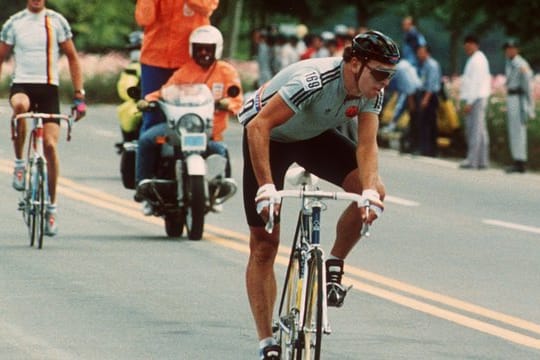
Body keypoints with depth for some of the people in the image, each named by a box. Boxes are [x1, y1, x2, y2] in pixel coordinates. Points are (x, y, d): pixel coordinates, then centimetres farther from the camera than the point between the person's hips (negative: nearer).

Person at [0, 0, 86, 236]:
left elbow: (72, 58, 9)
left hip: (49, 87, 1)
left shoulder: (57, 22, 5)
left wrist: (79, 95, 4)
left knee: (50, 145, -11)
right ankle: (19, 163, -14)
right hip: (22, 84, -1)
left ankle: (52, 206, 3)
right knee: (20, 105, -37)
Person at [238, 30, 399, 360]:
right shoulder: (315, 79, -38)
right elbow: (258, 126, -40)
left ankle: (334, 266, 0)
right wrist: (266, 187, -46)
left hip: (315, 135, 5)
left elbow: (367, 145, -23)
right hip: (270, 135, -5)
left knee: (375, 191, -20)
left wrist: (369, 192, -41)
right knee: (264, 244, -6)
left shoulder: (372, 91, -19)